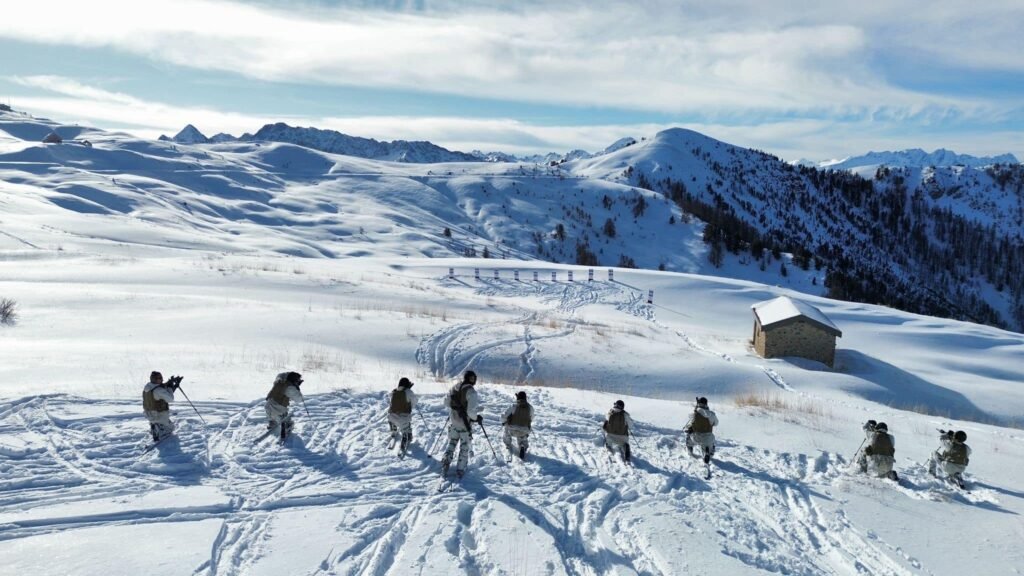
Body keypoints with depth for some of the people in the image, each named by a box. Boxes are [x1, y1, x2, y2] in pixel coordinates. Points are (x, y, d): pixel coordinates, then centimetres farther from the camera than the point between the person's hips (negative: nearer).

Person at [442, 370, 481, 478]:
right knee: (464, 447, 11)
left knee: (451, 444, 22)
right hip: (465, 424, -5)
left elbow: (446, 402, 10)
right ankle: (460, 470, 17)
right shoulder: (470, 391, -21)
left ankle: (445, 464, 15)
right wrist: (477, 418, -9)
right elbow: (472, 410, -27)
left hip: (453, 422, 5)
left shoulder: (454, 388, -2)